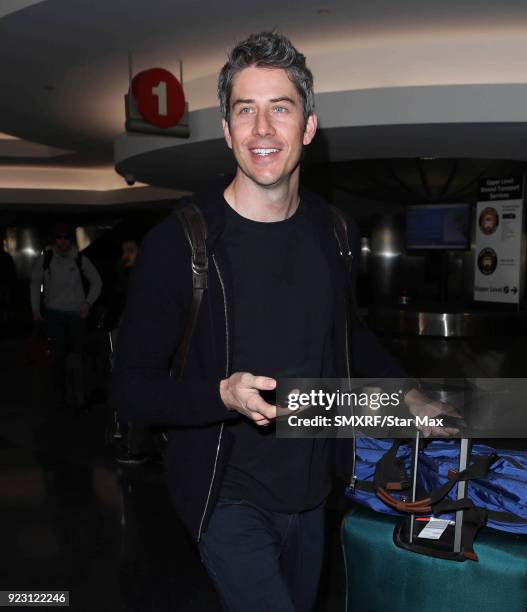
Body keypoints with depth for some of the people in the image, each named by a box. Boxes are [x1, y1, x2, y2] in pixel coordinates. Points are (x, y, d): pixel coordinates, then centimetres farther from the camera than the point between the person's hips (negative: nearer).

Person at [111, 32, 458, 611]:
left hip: (312, 491, 6)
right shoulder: (178, 242, -19)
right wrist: (223, 394, -31)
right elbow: (131, 388, -16)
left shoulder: (335, 231, -3)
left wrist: (404, 389, 9)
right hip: (229, 498, -5)